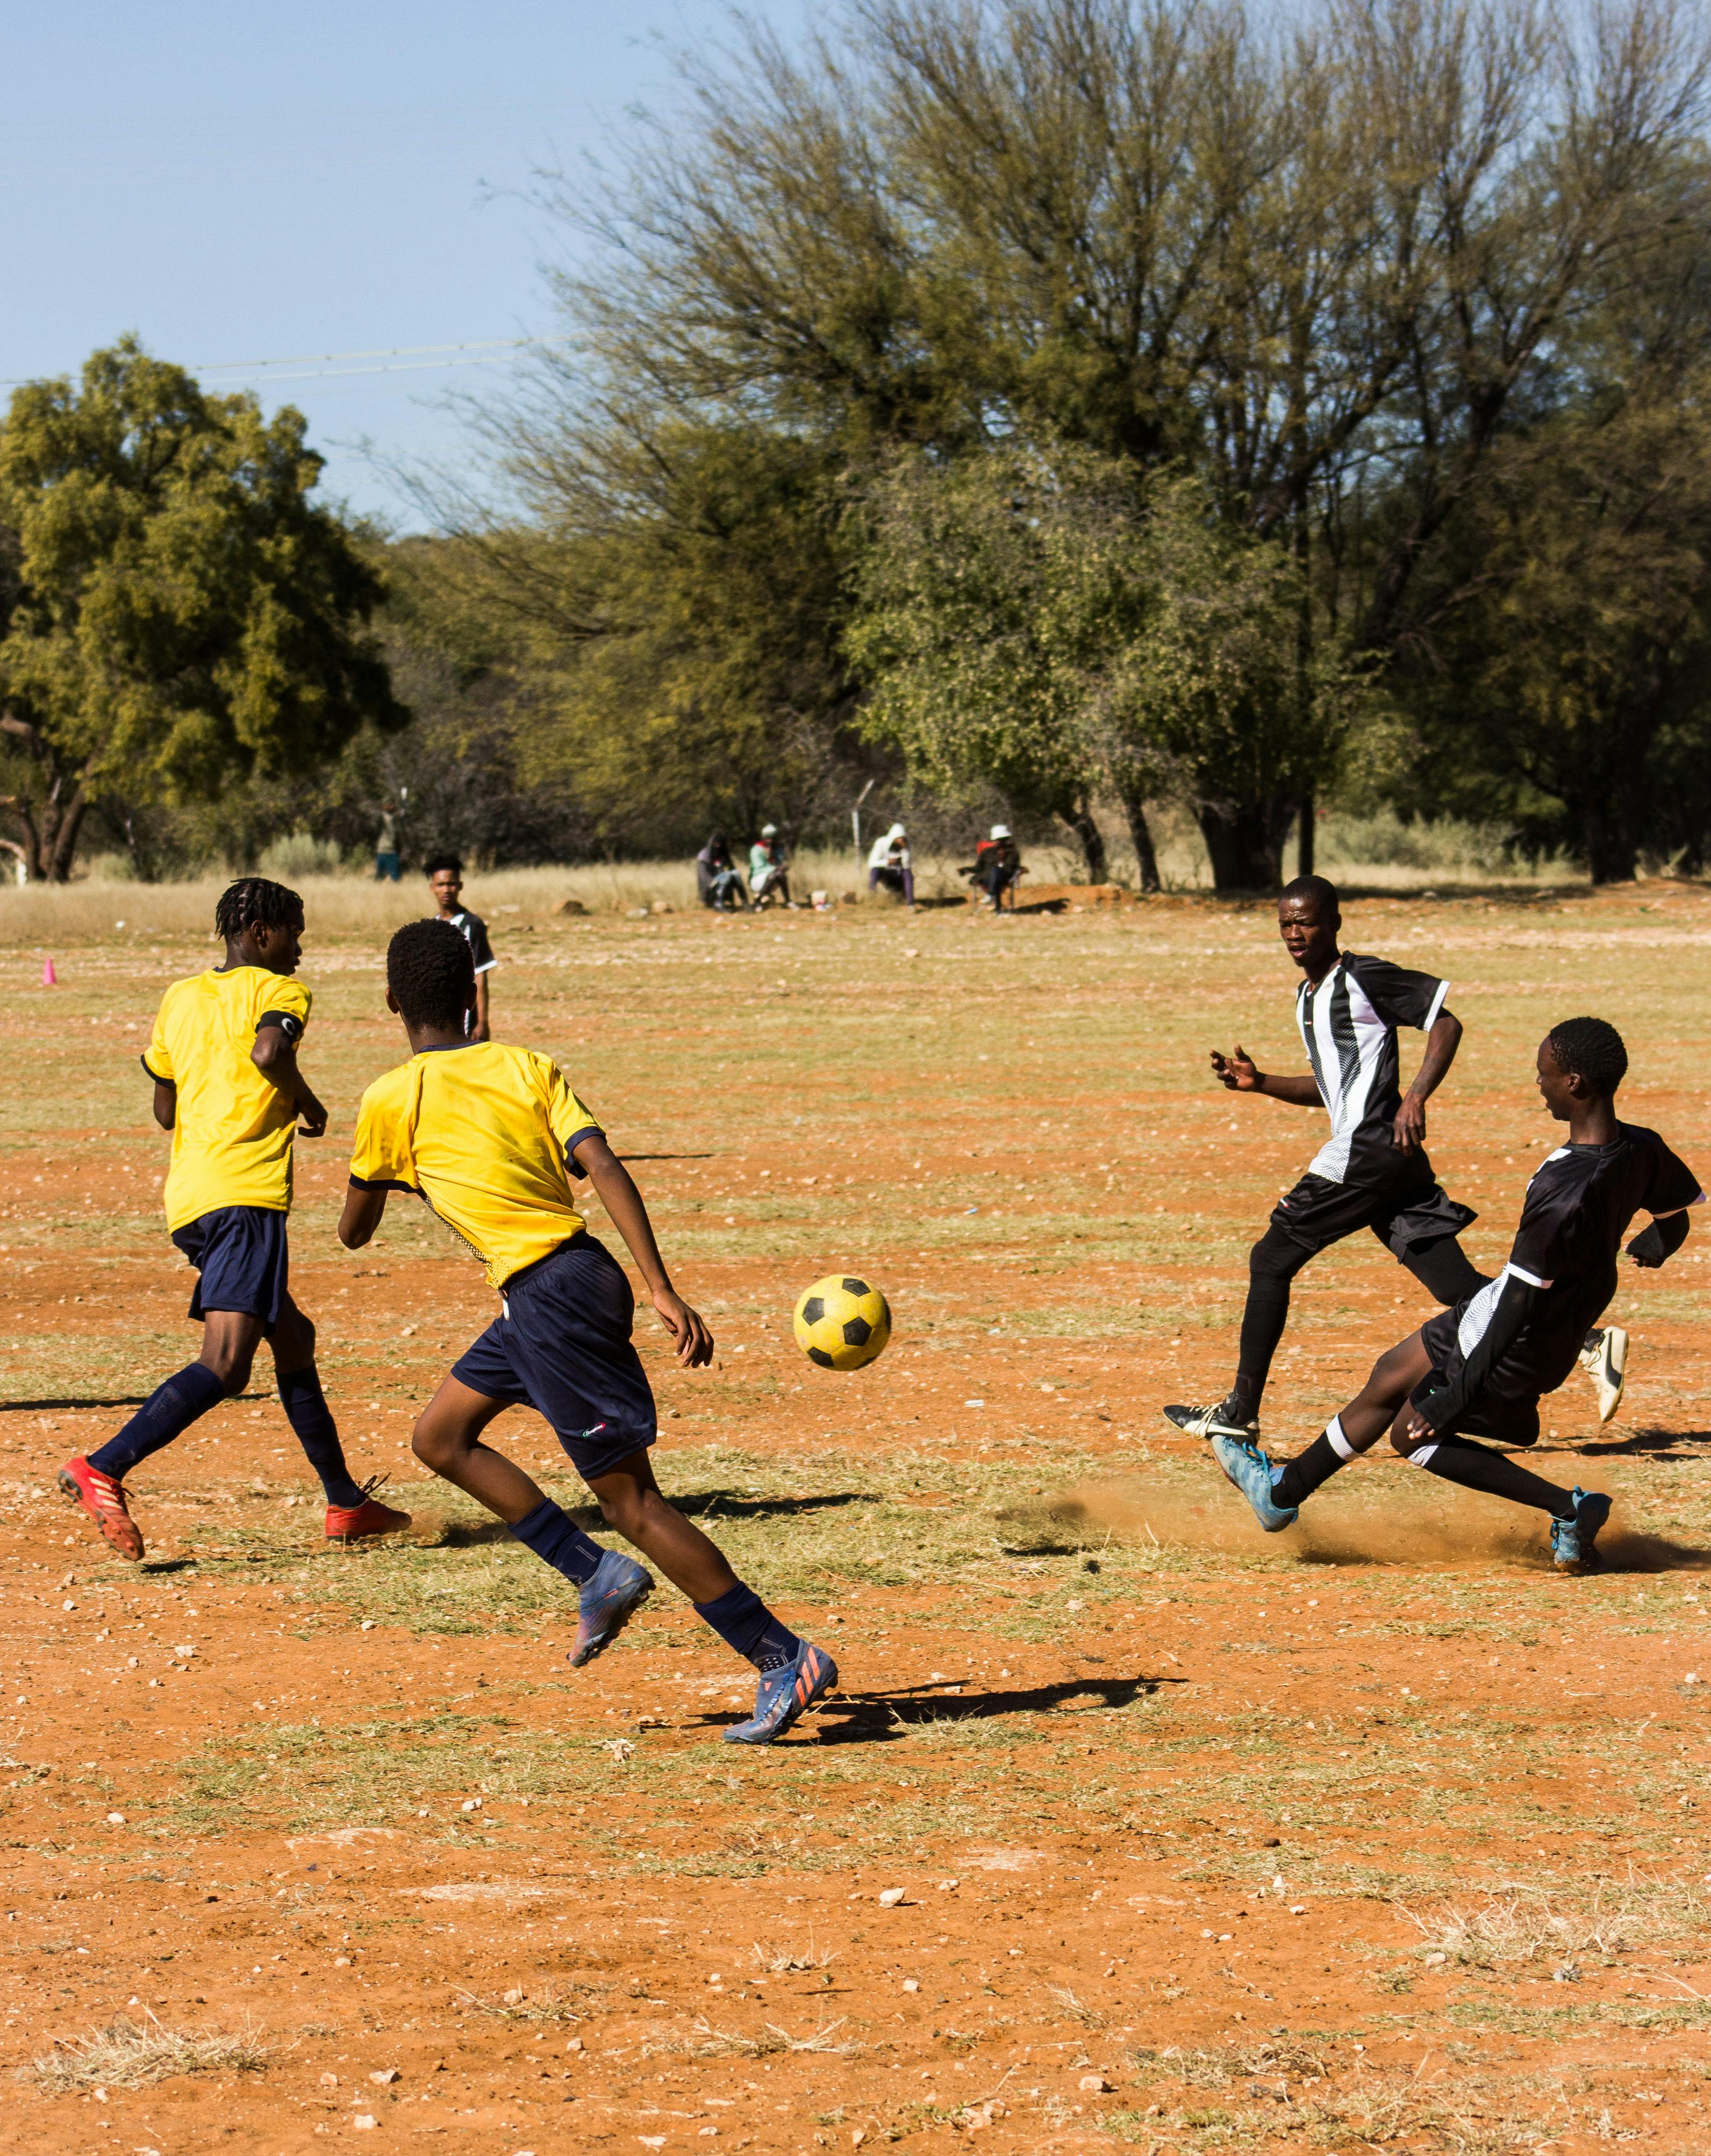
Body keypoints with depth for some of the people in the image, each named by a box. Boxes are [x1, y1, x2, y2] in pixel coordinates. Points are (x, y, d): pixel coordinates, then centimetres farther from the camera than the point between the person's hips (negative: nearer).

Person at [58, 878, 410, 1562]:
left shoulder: (180, 998, 22)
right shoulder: (276, 990, 1)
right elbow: (269, 1049, -21)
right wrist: (306, 1103, -3)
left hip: (188, 1198, 9)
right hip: (243, 1194, -9)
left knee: (293, 1340, 21)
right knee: (225, 1366, -18)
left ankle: (346, 1502, 26)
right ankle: (102, 1470, -31)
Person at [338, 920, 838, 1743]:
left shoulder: (392, 1100, -3)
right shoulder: (527, 1066, 9)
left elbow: (353, 1231, 9)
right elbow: (603, 1167, -4)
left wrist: (386, 1178, 32)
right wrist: (661, 1289, -10)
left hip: (549, 1298, -8)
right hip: (579, 1273, 8)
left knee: (631, 1500, -2)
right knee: (440, 1436, 20)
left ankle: (785, 1659, -3)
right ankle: (599, 1576, 16)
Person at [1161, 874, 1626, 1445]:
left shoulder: (1364, 977, -6)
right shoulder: (1307, 996, 21)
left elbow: (1447, 1022, -10)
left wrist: (1415, 1099, -20)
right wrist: (1258, 1083, 18)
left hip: (1369, 1152, -9)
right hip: (1393, 1162, 9)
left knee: (1270, 1261, 0)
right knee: (1457, 1287, 1)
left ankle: (1241, 1411, 7)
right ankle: (1588, 1340, -5)